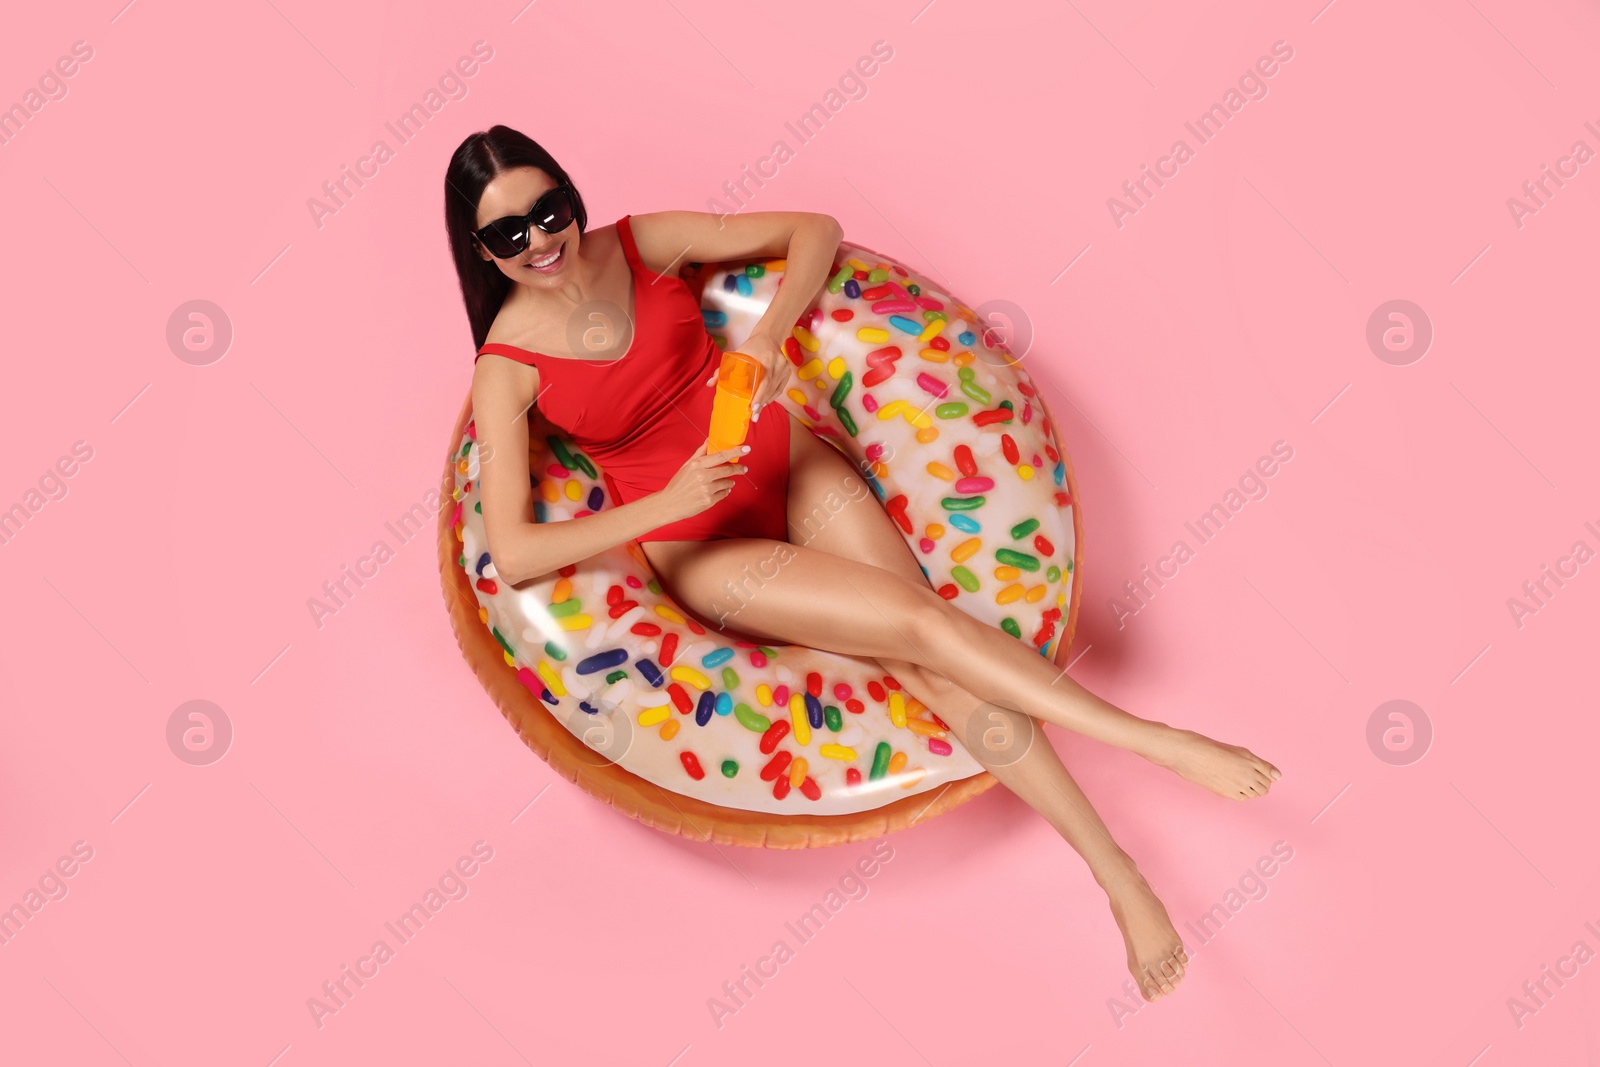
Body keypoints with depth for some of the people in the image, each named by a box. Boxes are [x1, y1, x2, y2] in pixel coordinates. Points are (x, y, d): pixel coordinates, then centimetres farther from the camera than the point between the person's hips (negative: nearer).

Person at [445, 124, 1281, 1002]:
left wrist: (768, 337, -13)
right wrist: (666, 504, -23)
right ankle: (1162, 742, -12)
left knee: (929, 660, -16)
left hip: (788, 464, 3)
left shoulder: (643, 242, -2)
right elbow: (512, 553, -17)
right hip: (697, 547, -2)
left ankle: (1119, 875, -10)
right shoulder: (506, 367, -10)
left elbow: (814, 230, 5)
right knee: (920, 620, -21)